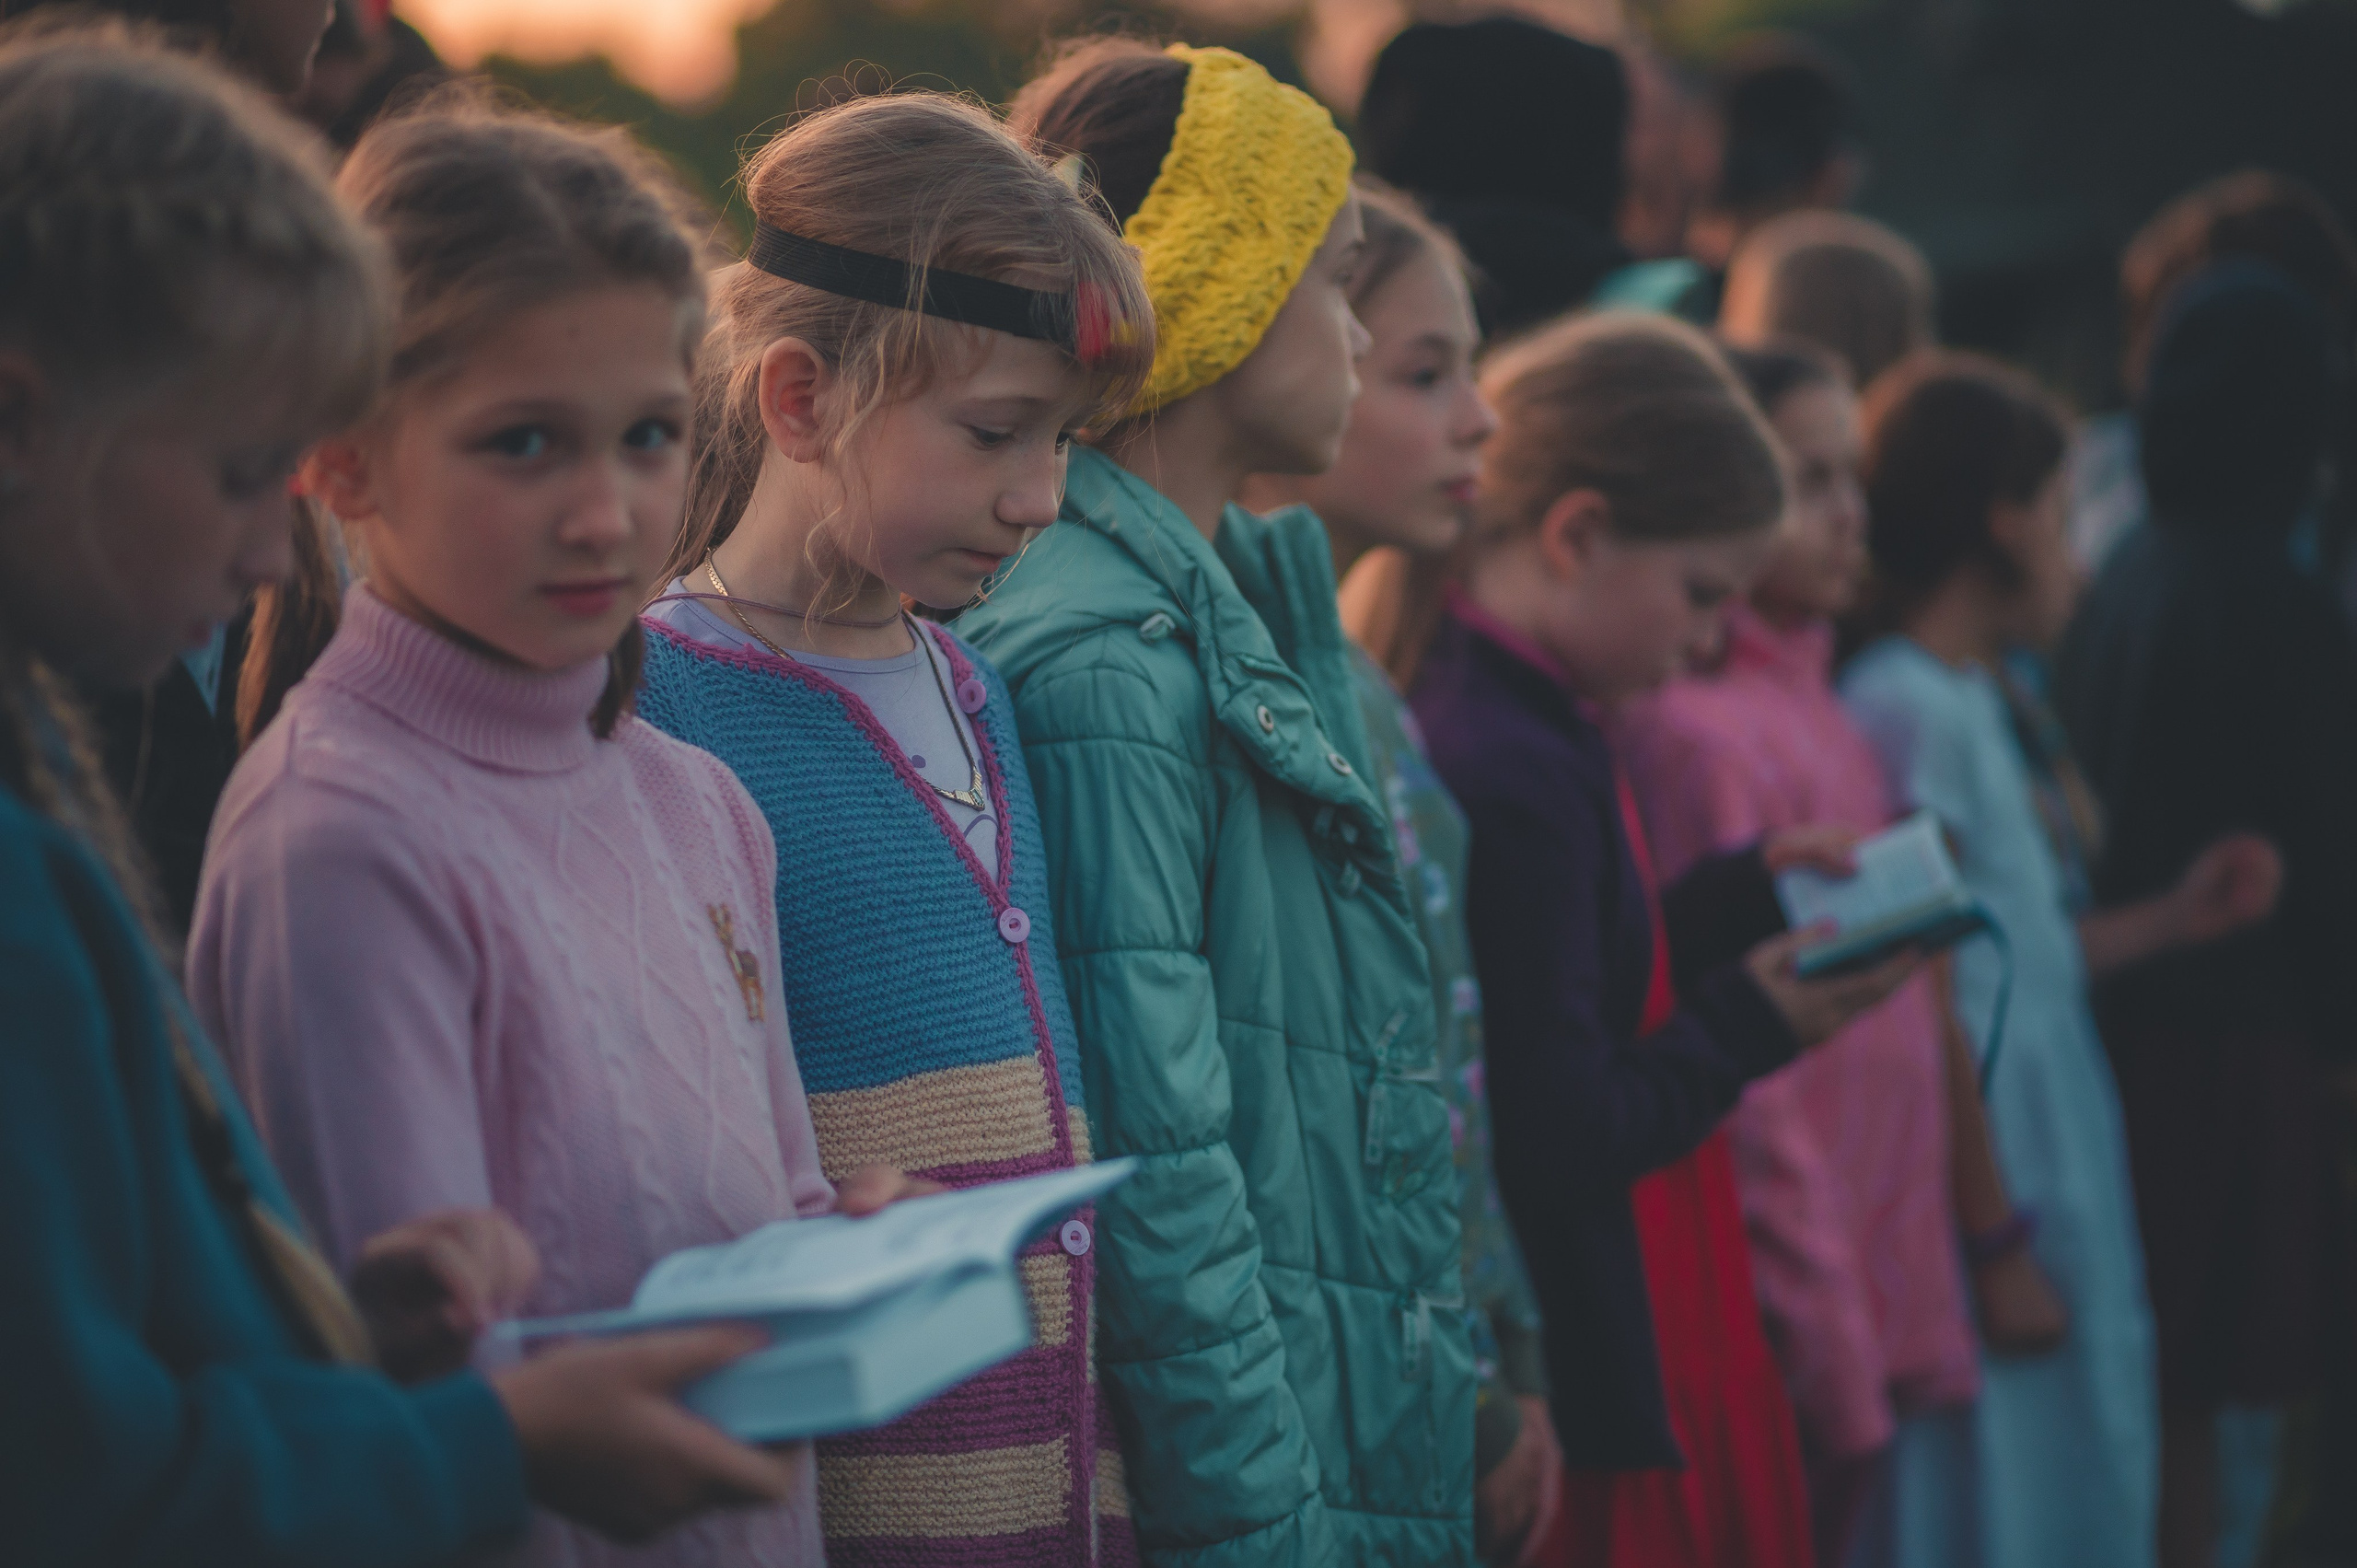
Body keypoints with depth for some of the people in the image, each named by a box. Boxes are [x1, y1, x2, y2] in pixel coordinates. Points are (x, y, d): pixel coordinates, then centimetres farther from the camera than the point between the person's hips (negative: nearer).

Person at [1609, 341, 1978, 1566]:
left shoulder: (1814, 715, 13)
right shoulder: (1704, 733, -15)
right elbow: (1741, 1096, -17)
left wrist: (1914, 1327, 14)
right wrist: (1835, 1355, -15)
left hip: (1876, 1319, 8)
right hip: (1803, 1358, -8)